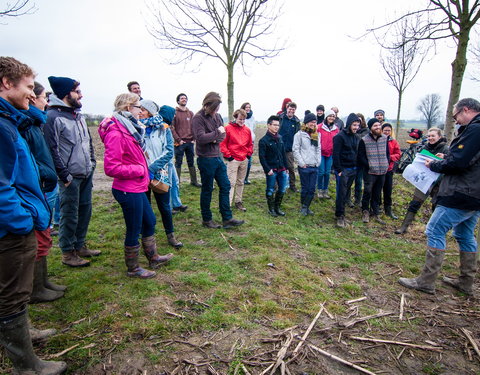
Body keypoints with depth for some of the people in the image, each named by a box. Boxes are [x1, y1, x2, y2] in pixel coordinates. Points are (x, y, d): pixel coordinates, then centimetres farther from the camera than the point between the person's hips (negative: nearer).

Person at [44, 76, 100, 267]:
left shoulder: (78, 115, 13)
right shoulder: (53, 117, -13)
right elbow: (52, 149, -16)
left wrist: (92, 162, 13)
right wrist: (64, 175, -15)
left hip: (86, 174, 8)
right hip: (71, 176, -8)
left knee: (85, 210, 16)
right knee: (70, 215, 1)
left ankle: (80, 246, 31)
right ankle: (67, 253, 17)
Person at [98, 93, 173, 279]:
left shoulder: (129, 128, 10)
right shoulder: (116, 132, -20)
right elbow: (111, 168, -25)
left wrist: (146, 173, 10)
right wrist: (139, 170, -17)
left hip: (137, 188, 10)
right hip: (128, 191, -10)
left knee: (150, 221, 22)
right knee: (134, 230, 6)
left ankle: (153, 258, 40)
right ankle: (133, 269, 26)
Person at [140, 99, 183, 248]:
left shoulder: (163, 128, -1)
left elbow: (169, 151, -8)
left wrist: (153, 168, -18)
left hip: (159, 174, -1)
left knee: (165, 207, 7)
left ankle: (170, 236, 24)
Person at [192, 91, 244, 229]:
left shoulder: (216, 116, 10)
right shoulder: (198, 118, -13)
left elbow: (222, 134, 9)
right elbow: (201, 138, -24)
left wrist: (215, 139, -12)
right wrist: (217, 132, -15)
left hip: (217, 157, 8)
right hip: (206, 159, -8)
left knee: (225, 186, 9)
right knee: (207, 190, 4)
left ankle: (227, 218, 18)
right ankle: (206, 220, 20)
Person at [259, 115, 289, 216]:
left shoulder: (280, 138, 10)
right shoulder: (264, 140, -9)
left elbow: (283, 154, 15)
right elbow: (262, 157, -12)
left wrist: (286, 167, 14)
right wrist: (267, 170, -17)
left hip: (281, 169, 6)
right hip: (271, 170, -6)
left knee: (282, 189, 11)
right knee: (270, 190, 5)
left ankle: (277, 207, 27)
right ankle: (271, 208, 22)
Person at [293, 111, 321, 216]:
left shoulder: (316, 135, 14)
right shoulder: (300, 134, -4)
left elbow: (318, 149, 17)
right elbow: (295, 149, -8)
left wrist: (318, 161, 6)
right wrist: (301, 163, -12)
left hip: (315, 167, 5)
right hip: (304, 167, -5)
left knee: (312, 189, 6)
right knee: (305, 188, 2)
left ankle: (306, 206, 20)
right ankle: (303, 206, 20)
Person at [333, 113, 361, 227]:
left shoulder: (356, 137, 11)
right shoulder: (340, 136, -11)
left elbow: (356, 153, 18)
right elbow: (336, 154, -14)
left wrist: (356, 168, 11)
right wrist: (339, 170, -17)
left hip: (353, 170, 7)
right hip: (343, 170, -7)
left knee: (346, 192, 11)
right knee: (341, 193, -5)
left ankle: (340, 211, 21)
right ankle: (340, 216, 2)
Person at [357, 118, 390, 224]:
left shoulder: (384, 138, 7)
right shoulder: (364, 140, -7)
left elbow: (387, 153, 16)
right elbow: (361, 156, -5)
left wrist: (386, 164, 5)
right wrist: (368, 165, -13)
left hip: (382, 172, 4)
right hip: (370, 172, -4)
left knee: (377, 194, 13)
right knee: (368, 192, -2)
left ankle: (375, 213, 25)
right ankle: (365, 211, 18)